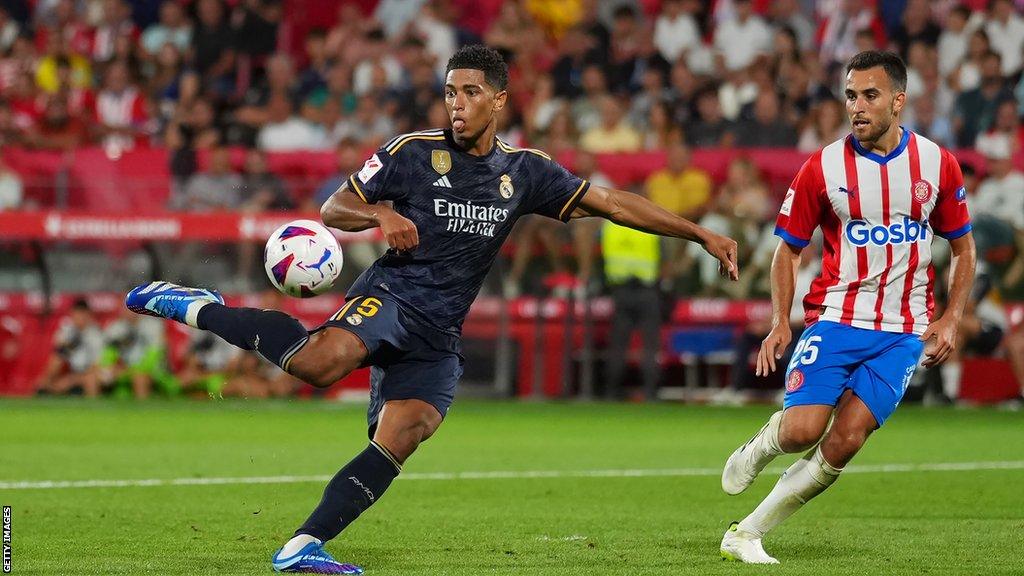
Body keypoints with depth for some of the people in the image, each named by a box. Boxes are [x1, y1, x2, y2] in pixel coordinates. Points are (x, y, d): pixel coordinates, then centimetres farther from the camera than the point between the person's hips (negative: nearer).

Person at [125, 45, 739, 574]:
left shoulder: (525, 172, 10)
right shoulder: (412, 152, 0)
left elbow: (610, 202, 12)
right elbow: (333, 209, 7)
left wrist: (700, 233, 8)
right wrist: (382, 216, -15)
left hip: (438, 336, 4)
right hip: (391, 296, -4)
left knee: (399, 441, -15)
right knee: (322, 362, -35)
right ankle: (197, 309, -19)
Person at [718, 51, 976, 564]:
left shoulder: (937, 164, 2)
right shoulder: (824, 167, -3)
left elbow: (962, 247, 13)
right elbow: (788, 248, 6)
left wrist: (951, 319, 1)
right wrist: (779, 323, -7)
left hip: (903, 331, 1)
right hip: (835, 319, -1)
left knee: (845, 441, -13)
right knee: (802, 430, -18)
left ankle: (748, 533, -2)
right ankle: (757, 450, 20)